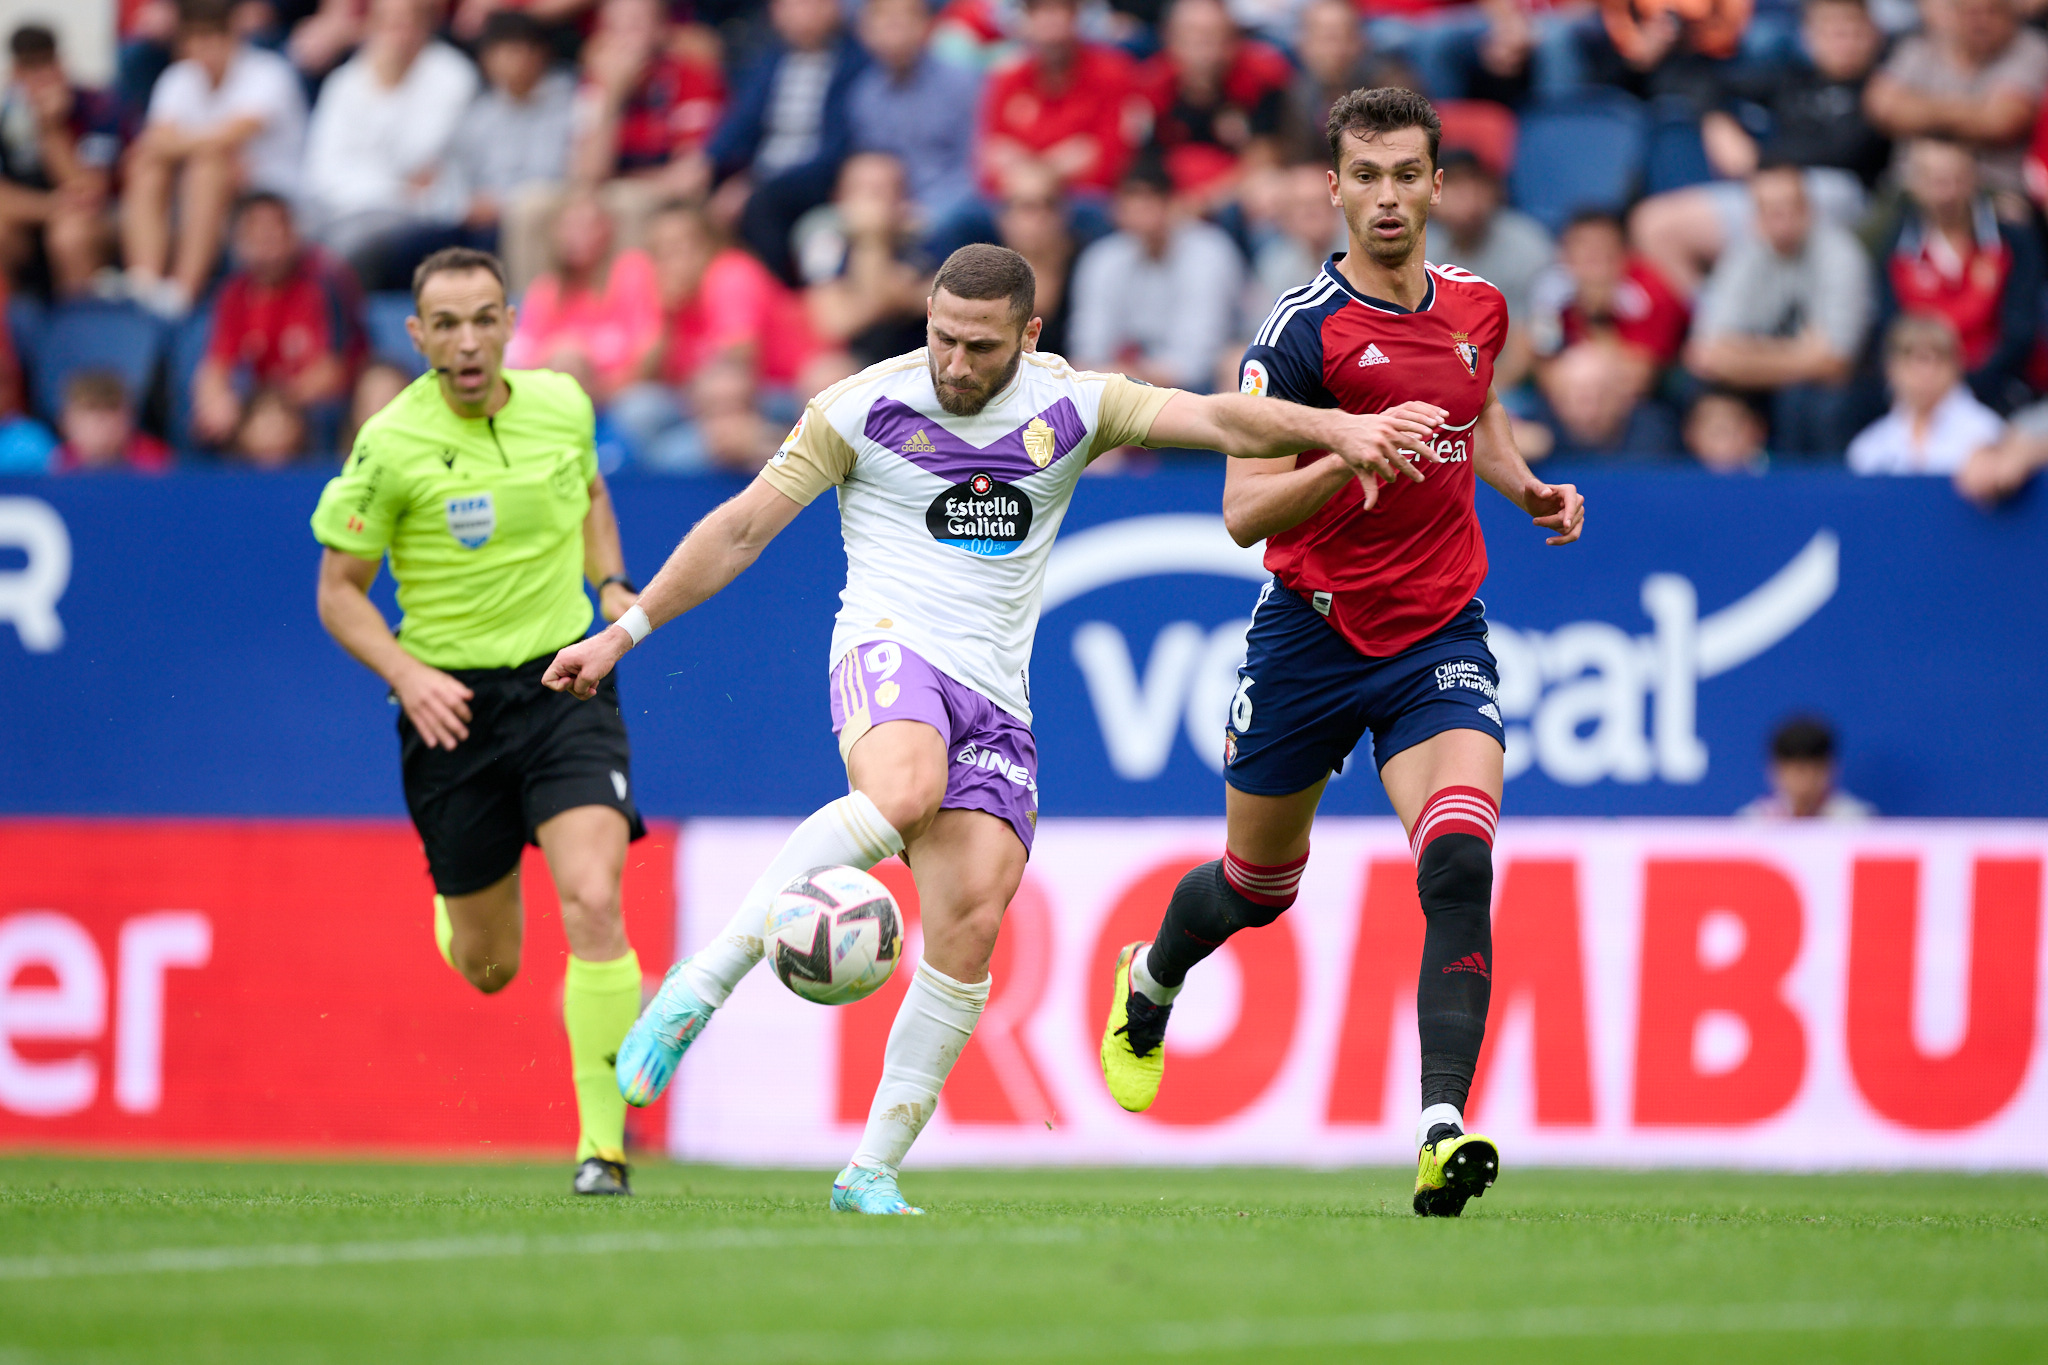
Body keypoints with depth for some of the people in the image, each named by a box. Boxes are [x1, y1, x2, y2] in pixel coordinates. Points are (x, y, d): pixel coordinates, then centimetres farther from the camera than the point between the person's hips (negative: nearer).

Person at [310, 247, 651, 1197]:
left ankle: (602, 1146, -12)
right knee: (487, 968, 9)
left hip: (565, 682, 1)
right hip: (451, 704, -1)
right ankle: (455, 910, 50)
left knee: (592, 903, -21)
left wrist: (610, 584, 4)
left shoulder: (563, 404, -2)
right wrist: (406, 673, -20)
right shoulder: (389, 447, -13)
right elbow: (339, 592, -4)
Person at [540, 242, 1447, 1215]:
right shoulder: (863, 408, 1)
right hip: (890, 650, -3)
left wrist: (1336, 430, -19)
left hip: (995, 696, 3)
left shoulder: (1071, 407, 7)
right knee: (905, 793, -38)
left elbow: (1221, 420, -1)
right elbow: (742, 527, 6)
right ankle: (698, 987, -34)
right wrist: (624, 632, 6)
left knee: (971, 926, -12)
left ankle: (873, 1172, -4)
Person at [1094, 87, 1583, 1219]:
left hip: (1441, 638, 2)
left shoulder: (1475, 306, 3)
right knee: (1258, 883, 17)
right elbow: (1242, 513, -20)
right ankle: (1150, 982, 52)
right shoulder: (1303, 330, -15)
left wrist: (1522, 483, 10)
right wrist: (1349, 455, -35)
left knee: (1460, 864, -22)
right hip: (1312, 638, -2)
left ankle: (1442, 1132, -30)